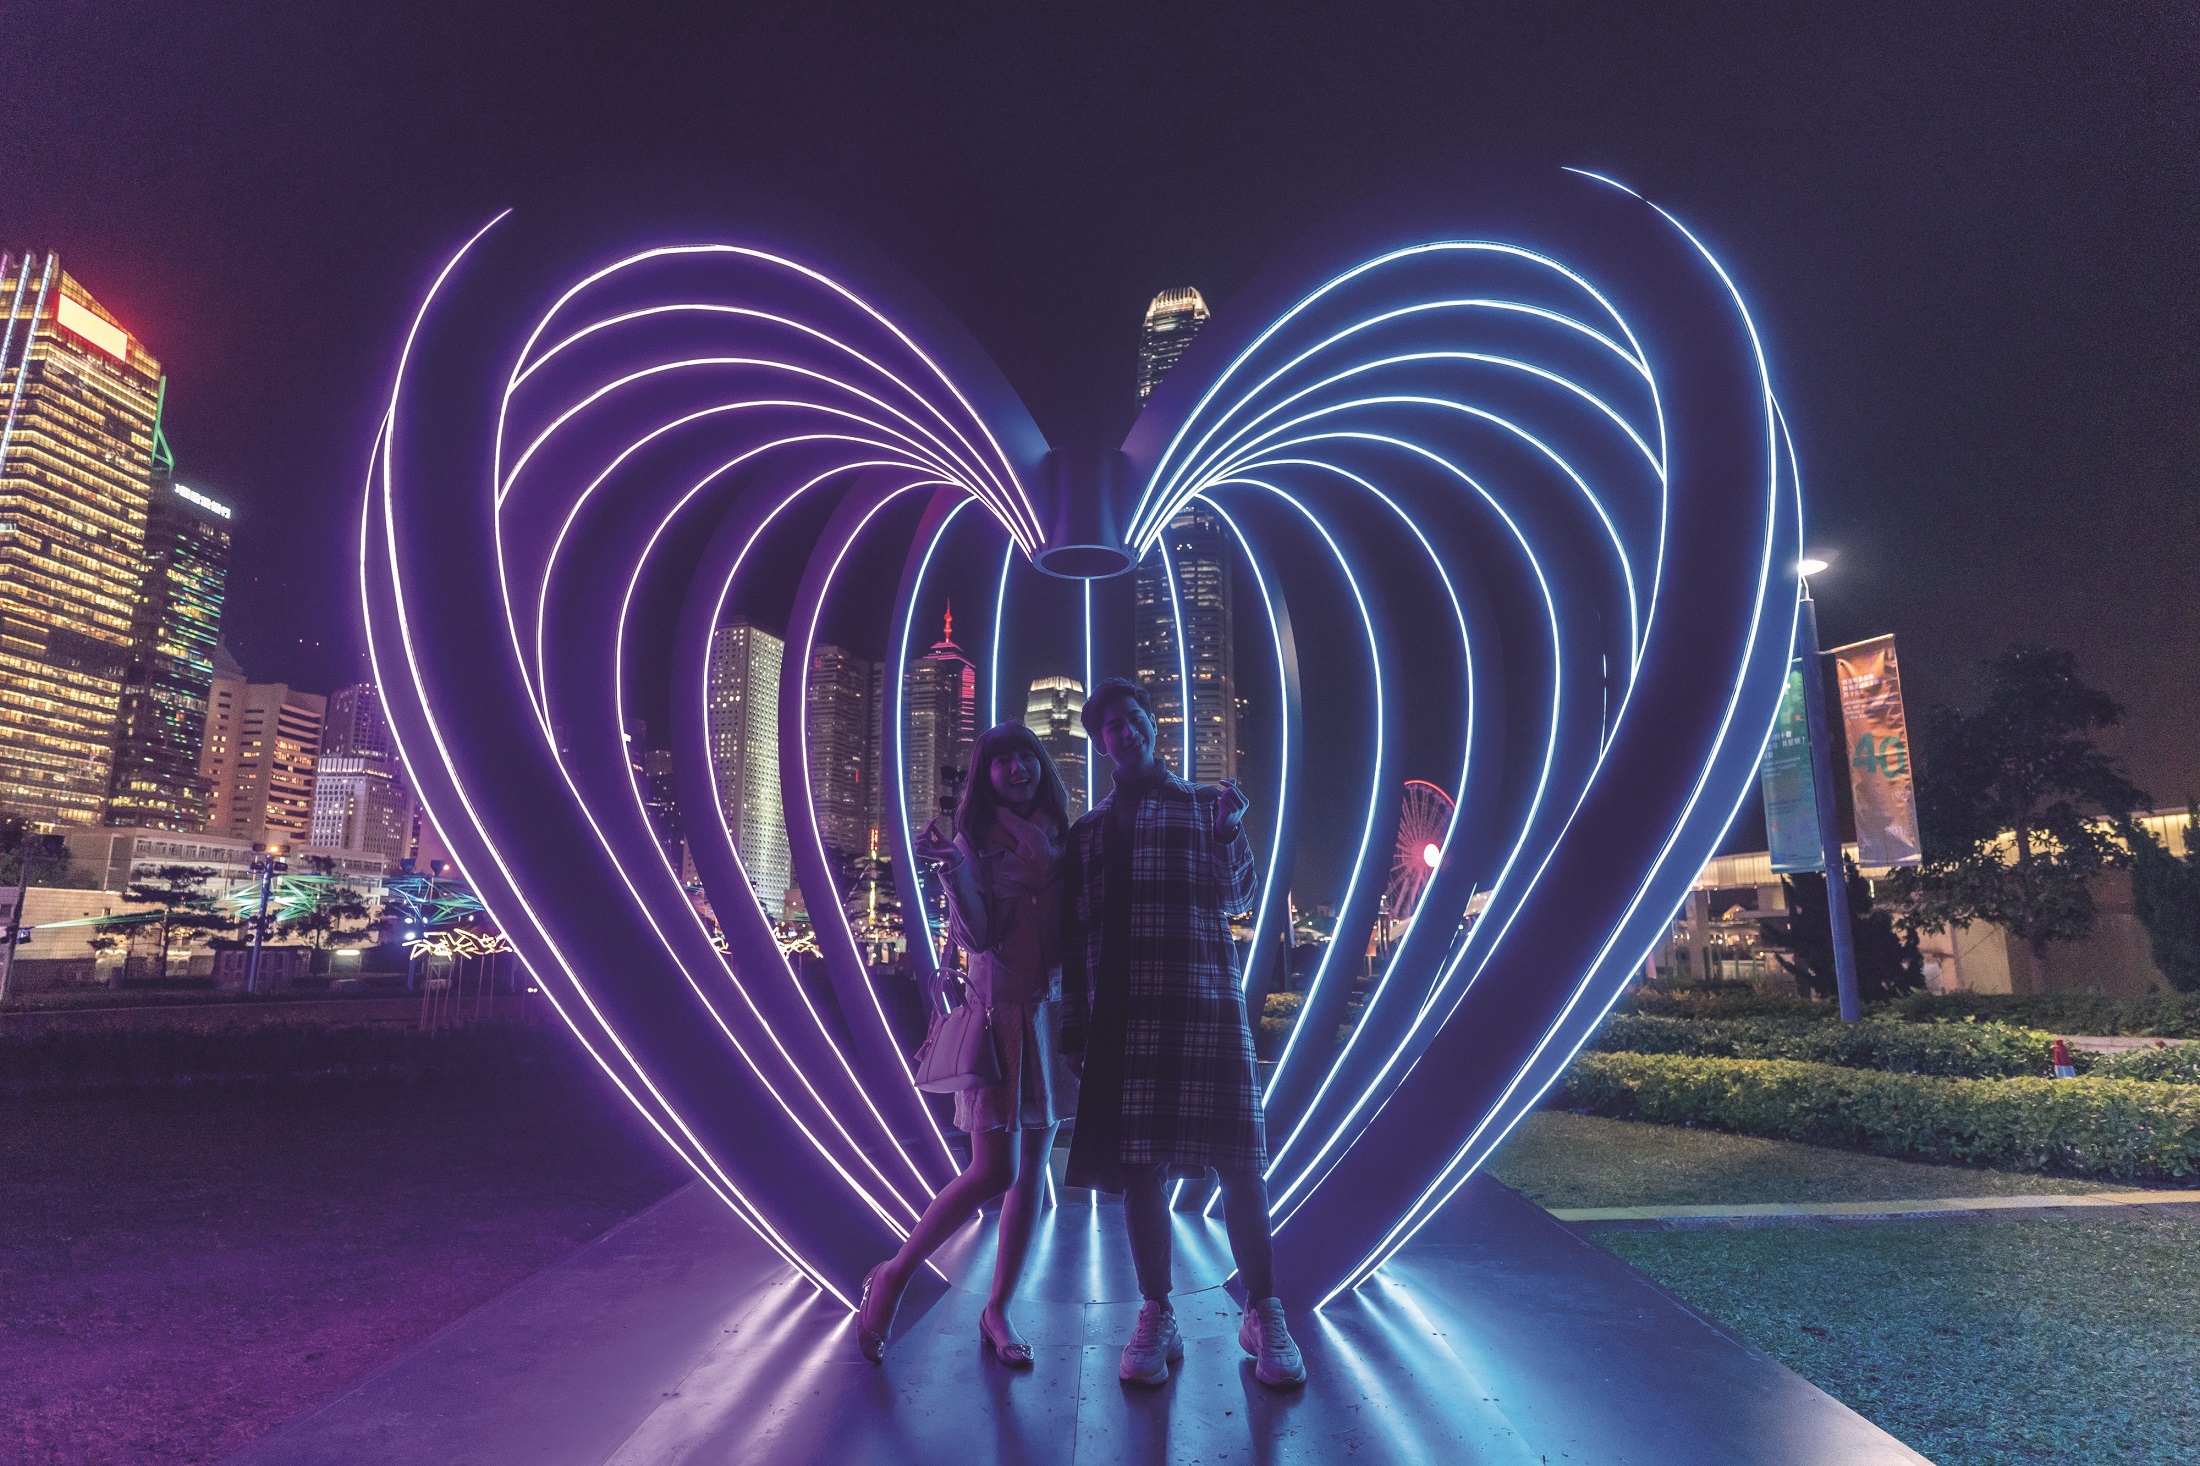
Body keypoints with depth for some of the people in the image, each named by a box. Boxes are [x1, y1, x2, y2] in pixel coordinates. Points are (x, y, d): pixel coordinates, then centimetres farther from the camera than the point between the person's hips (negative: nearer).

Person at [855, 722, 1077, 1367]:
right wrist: (950, 869, -26)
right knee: (992, 1171, -7)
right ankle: (893, 1275, 15)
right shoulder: (976, 840, -4)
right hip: (998, 1008, -5)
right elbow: (976, 936, -14)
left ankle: (998, 1311, 23)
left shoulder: (1059, 835, 9)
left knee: (1032, 1166, 9)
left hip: (1052, 1008, 5)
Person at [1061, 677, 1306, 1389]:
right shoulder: (1089, 829, 16)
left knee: (1236, 1158, -1)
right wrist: (1074, 1024, 8)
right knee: (1136, 1163, 2)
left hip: (1205, 997, -1)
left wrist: (1227, 832, -15)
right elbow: (1075, 933, 13)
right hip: (1122, 1009, 2)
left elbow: (1237, 897, 2)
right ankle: (1157, 1318, 16)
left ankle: (1263, 1315, 14)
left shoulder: (1202, 805, 13)